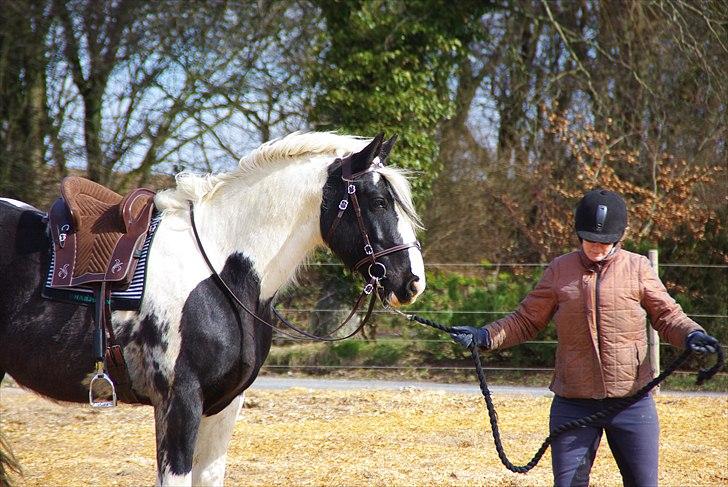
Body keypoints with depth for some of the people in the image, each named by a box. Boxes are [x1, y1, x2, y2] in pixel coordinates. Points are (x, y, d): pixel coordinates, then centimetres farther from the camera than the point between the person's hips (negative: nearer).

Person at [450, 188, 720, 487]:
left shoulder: (638, 268, 1)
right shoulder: (559, 271, 4)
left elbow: (667, 316, 4)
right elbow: (526, 321, 8)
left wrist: (691, 335, -16)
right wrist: (485, 337, -6)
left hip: (632, 402, -1)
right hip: (573, 405, 1)